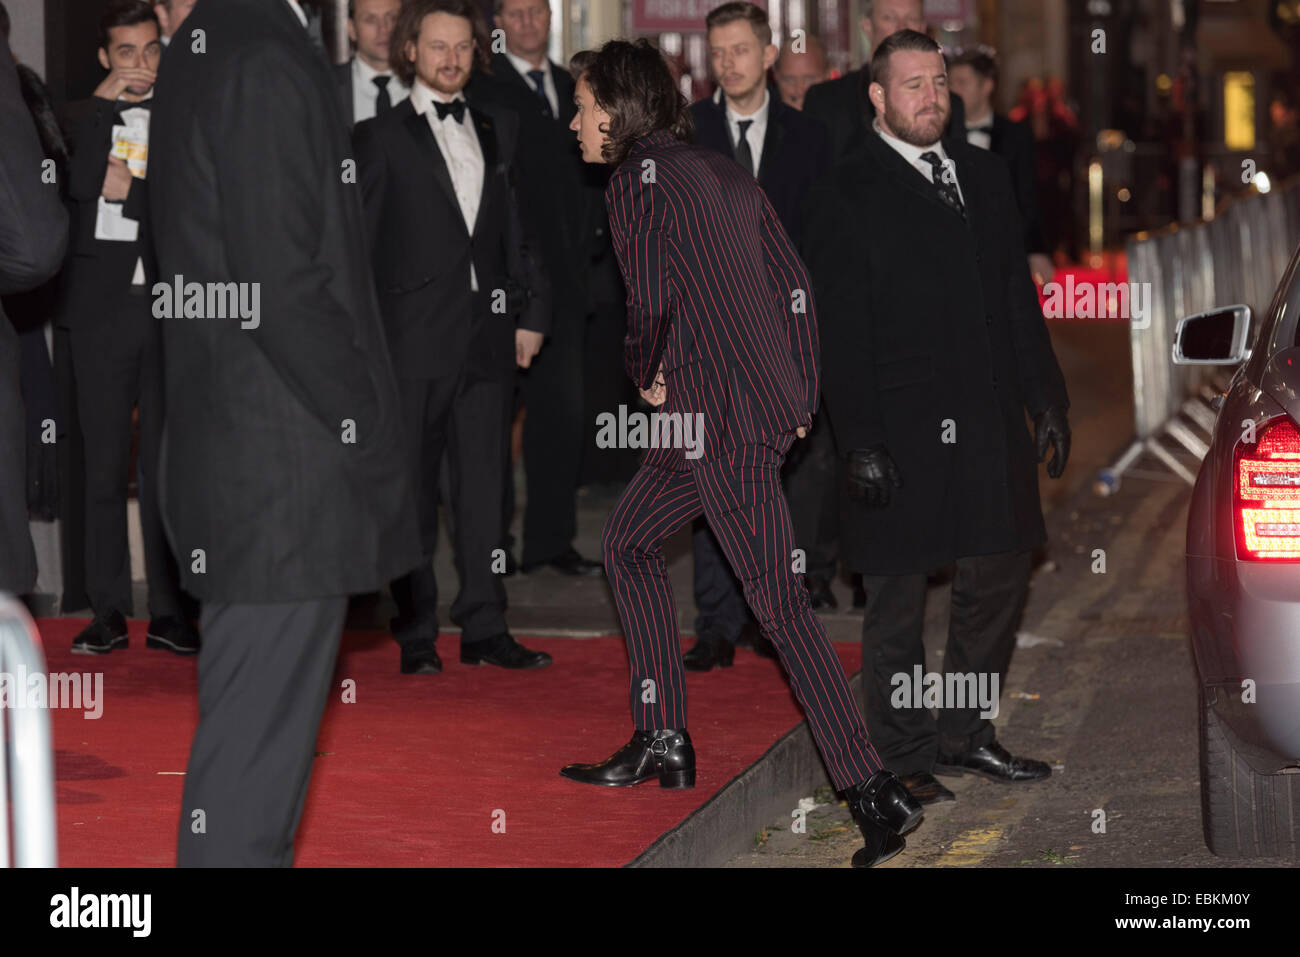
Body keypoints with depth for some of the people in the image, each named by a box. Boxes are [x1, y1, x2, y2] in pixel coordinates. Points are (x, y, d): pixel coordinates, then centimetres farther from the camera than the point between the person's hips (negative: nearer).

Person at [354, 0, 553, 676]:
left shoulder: (499, 129, 15)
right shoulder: (380, 138, 2)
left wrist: (531, 310, 11)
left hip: (487, 336, 4)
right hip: (413, 339, -4)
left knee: (483, 487, 5)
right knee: (411, 492, 1)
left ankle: (484, 629, 11)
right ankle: (416, 634, 8)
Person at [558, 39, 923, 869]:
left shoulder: (638, 180, -7)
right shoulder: (724, 173, 17)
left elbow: (652, 296, -18)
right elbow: (795, 286, 14)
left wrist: (647, 377, 0)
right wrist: (801, 400, 14)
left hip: (721, 414, -9)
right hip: (770, 400, 9)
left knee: (779, 605, -9)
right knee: (628, 541, 21)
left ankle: (877, 792, -11)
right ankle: (663, 742, 24)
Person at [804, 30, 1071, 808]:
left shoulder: (985, 174, 12)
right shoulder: (847, 196, -5)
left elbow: (1020, 297, 16)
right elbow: (841, 331, -9)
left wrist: (1047, 399, 11)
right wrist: (861, 442, -14)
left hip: (992, 424, 6)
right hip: (903, 431, -6)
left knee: (1000, 577, 12)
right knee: (898, 599, 4)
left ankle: (964, 733, 27)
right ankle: (907, 758, 16)